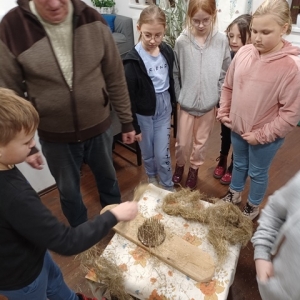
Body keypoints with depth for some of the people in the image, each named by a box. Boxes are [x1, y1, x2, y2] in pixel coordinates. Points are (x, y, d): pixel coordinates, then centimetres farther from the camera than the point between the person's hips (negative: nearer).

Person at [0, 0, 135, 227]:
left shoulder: (92, 20, -10)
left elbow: (115, 78, -2)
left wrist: (127, 121, 2)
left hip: (99, 128, 2)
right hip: (55, 137, -1)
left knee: (108, 178, 23)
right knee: (69, 191, 19)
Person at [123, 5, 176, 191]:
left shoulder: (167, 52, -3)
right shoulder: (133, 59, -17)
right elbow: (129, 96, -14)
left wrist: (173, 105, 16)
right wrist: (133, 126, -11)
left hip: (164, 108, 3)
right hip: (143, 112, -2)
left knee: (162, 154, 6)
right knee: (147, 152, 16)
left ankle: (168, 187, 27)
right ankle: (151, 176, 45)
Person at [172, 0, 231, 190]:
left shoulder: (222, 41, -7)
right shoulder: (182, 41, -9)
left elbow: (225, 75, -1)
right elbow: (175, 74, -1)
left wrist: (221, 102, -2)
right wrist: (178, 98, 0)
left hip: (209, 103, 1)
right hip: (186, 102, 0)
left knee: (201, 142, 16)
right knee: (182, 142, 10)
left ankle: (194, 170, 40)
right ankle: (180, 166, 40)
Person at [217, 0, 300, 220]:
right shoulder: (244, 53, -6)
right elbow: (228, 86, 8)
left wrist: (262, 134, -17)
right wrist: (224, 112, 2)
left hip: (266, 137, -4)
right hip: (237, 128, 5)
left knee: (257, 173, 16)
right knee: (239, 165, 25)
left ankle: (253, 207, 41)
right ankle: (234, 194, 50)